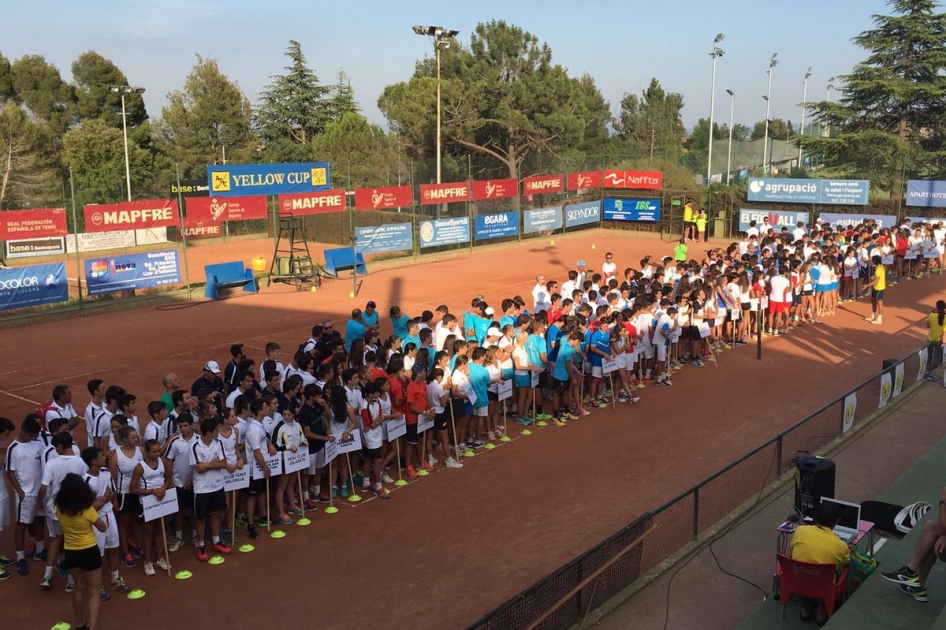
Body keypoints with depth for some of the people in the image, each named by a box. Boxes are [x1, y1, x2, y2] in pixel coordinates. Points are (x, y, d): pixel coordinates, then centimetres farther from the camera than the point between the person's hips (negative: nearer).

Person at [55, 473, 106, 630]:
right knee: (95, 591, 7)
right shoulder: (88, 510, -21)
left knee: (79, 588, 23)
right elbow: (102, 528, -7)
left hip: (70, 553, 5)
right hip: (89, 552, -5)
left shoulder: (60, 509, -8)